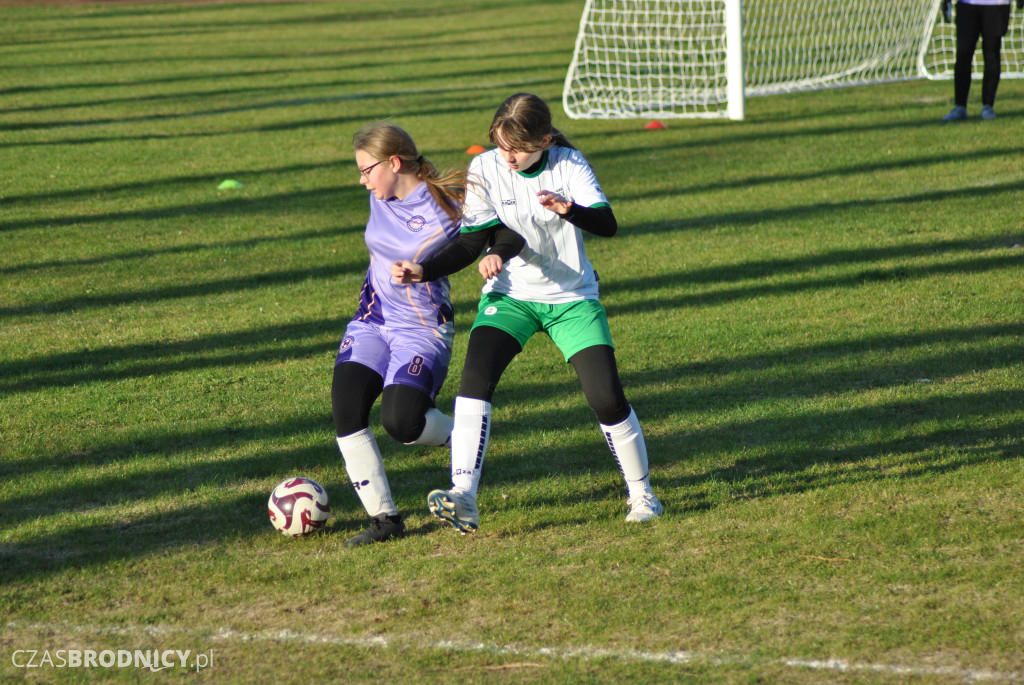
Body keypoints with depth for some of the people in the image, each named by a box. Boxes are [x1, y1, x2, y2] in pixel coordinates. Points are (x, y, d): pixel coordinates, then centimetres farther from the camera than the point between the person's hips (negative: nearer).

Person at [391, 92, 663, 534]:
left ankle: (641, 493, 14)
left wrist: (568, 209, -38)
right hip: (510, 295, 1)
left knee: (607, 398, -10)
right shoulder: (485, 169, -6)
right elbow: (471, 244, -5)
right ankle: (463, 498, -32)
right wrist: (423, 271, -19)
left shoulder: (568, 165, -8)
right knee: (475, 377, -25)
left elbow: (607, 224, -19)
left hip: (572, 298, 0)